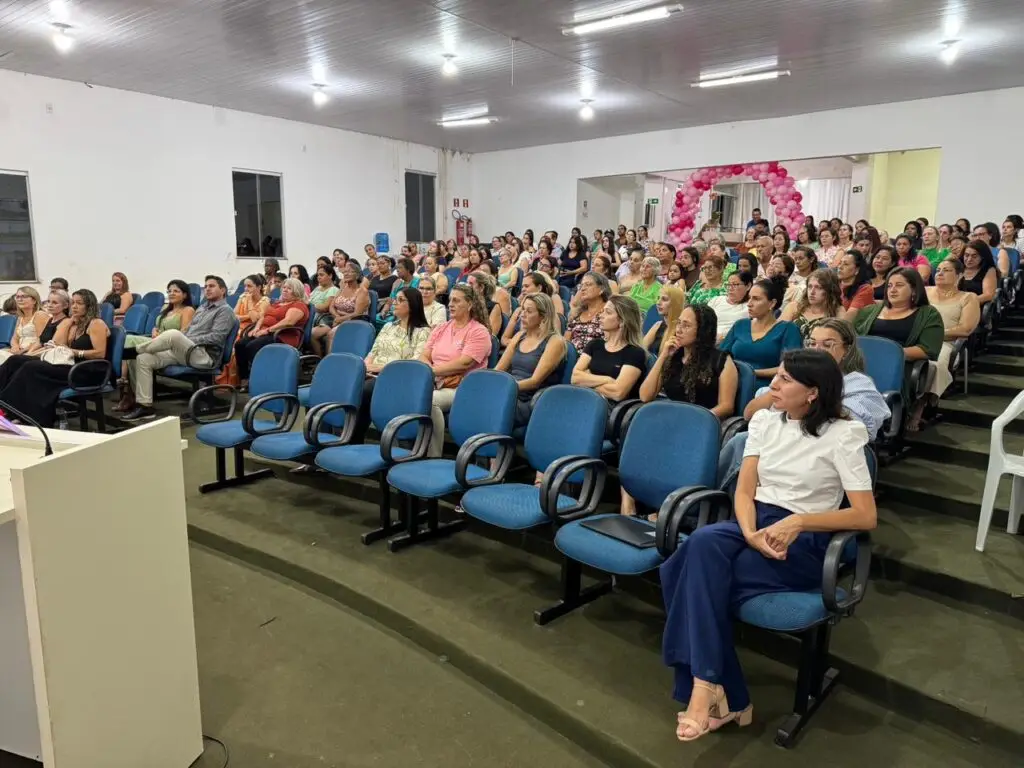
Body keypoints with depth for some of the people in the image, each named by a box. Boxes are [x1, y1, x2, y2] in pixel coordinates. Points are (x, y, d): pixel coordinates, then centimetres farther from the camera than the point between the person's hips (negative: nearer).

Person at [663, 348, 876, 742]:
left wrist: (797, 521, -23)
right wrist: (750, 533, -17)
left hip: (805, 542, -5)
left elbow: (866, 516, -10)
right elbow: (744, 491, 4)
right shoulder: (764, 421, 9)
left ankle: (705, 685, -16)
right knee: (702, 543, -31)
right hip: (754, 525, 5)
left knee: (698, 576, -28)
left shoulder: (842, 434, -5)